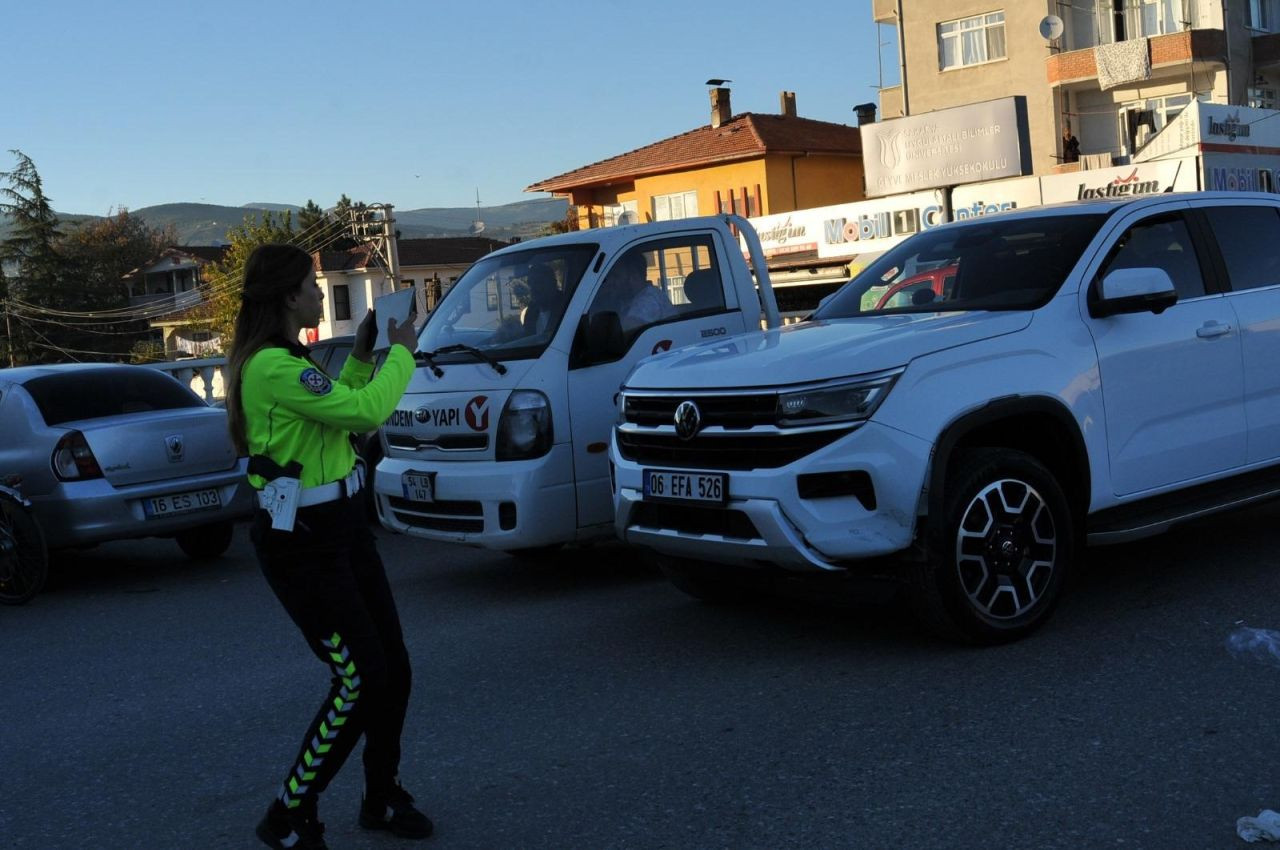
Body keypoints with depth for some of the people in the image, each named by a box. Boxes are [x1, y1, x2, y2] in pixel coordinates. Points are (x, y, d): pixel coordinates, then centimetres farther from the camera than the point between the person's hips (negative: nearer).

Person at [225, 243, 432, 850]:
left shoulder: (285, 360, 13)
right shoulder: (273, 367, -21)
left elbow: (338, 410, 24)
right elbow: (366, 412, -24)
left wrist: (361, 356, 13)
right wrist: (402, 353, -9)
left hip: (339, 527, 10)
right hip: (300, 543, -10)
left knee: (392, 667, 11)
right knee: (360, 679, -7)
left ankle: (382, 799, 27)